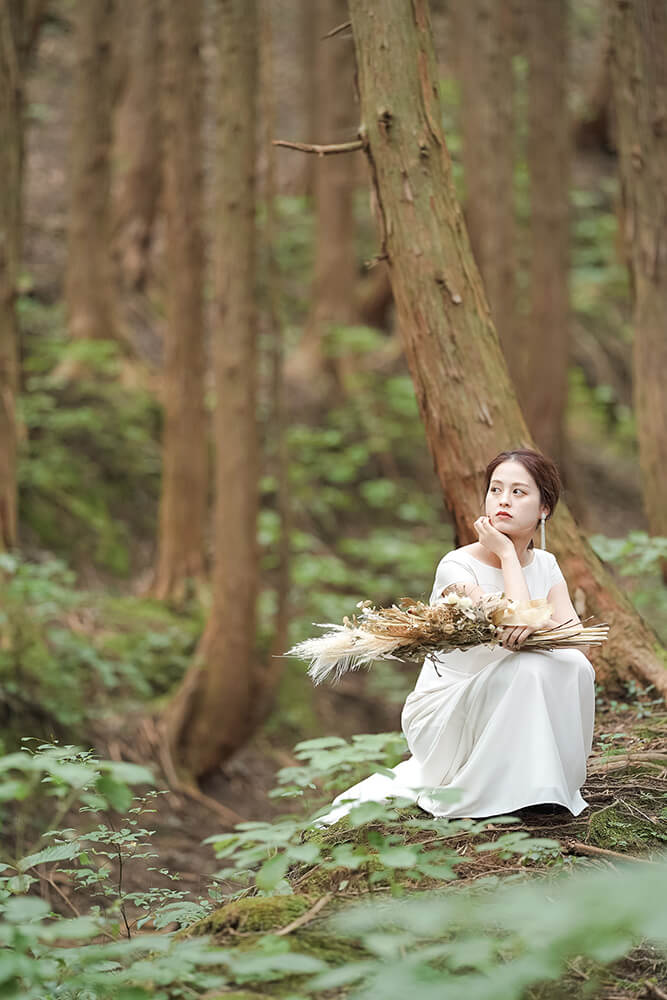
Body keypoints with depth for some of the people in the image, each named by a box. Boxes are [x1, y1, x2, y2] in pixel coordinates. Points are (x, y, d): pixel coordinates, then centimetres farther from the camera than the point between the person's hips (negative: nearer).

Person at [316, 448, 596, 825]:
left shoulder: (545, 565, 2)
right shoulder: (457, 567, -16)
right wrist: (507, 553, -20)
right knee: (527, 668, -30)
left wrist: (537, 624, -32)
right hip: (443, 719, -5)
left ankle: (548, 788, -6)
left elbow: (581, 643, -12)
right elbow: (513, 622, -30)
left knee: (572, 665, -21)